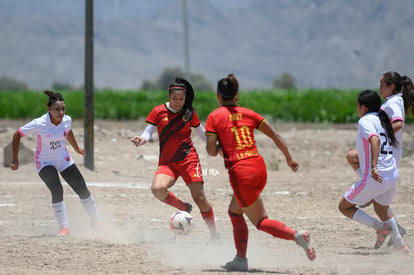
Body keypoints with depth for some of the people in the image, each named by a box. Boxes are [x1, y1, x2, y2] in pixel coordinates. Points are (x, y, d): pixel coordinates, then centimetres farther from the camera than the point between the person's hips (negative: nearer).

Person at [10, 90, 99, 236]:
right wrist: (15, 159, -11)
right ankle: (64, 228, -16)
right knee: (57, 191, -26)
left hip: (63, 159, 5)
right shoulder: (39, 124, -27)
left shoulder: (67, 120, -12)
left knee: (83, 190, 3)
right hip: (44, 162, -5)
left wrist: (76, 148, 28)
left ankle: (96, 223, 23)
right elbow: (17, 135, -15)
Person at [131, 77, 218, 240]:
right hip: (166, 163, 0)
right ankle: (184, 208, -2)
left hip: (189, 160, 0)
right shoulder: (158, 112, 1)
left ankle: (214, 235, 7)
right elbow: (148, 132, -1)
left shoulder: (189, 113, 5)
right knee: (157, 188, -29)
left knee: (200, 198, -7)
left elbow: (202, 133, 17)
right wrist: (142, 139, -23)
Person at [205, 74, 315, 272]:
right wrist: (289, 159, 20)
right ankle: (240, 259, 19)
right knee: (235, 211, 24)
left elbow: (211, 151, -6)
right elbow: (275, 136, 10)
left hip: (241, 171, -6)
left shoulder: (214, 117, 0)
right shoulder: (248, 114, 13)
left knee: (261, 221, 3)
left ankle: (296, 235, -23)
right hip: (260, 167, 6)